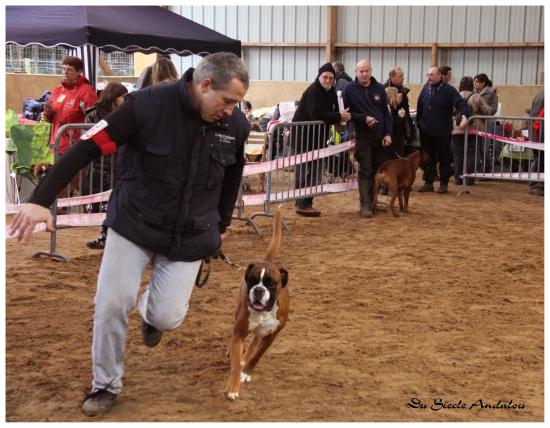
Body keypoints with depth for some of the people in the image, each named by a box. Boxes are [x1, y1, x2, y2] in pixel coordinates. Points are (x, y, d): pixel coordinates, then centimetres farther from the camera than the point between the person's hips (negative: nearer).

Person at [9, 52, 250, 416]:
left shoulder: (237, 124, -8)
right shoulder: (147, 105, -21)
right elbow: (87, 148, -22)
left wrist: (221, 225, 20)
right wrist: (41, 200, -30)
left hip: (190, 236, 2)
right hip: (133, 224, -2)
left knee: (168, 317, -4)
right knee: (111, 305, -3)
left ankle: (150, 309, 37)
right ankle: (106, 386, 22)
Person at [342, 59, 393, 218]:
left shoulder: (379, 88, 6)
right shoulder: (349, 89, -4)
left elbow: (386, 112, 8)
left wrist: (388, 133, 0)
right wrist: (364, 118, -15)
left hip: (380, 136, 4)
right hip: (362, 137, -4)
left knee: (380, 170, 8)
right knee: (365, 171, -5)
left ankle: (372, 200, 20)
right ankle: (365, 205, -4)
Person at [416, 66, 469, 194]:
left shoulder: (448, 90, -7)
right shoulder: (426, 89, 6)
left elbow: (460, 102, -17)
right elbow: (419, 107, 10)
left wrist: (464, 115, -34)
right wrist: (418, 122, 5)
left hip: (443, 132, -4)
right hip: (426, 131, 4)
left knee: (444, 159, 5)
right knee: (428, 158, 10)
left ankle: (443, 184, 15)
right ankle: (428, 183, 18)